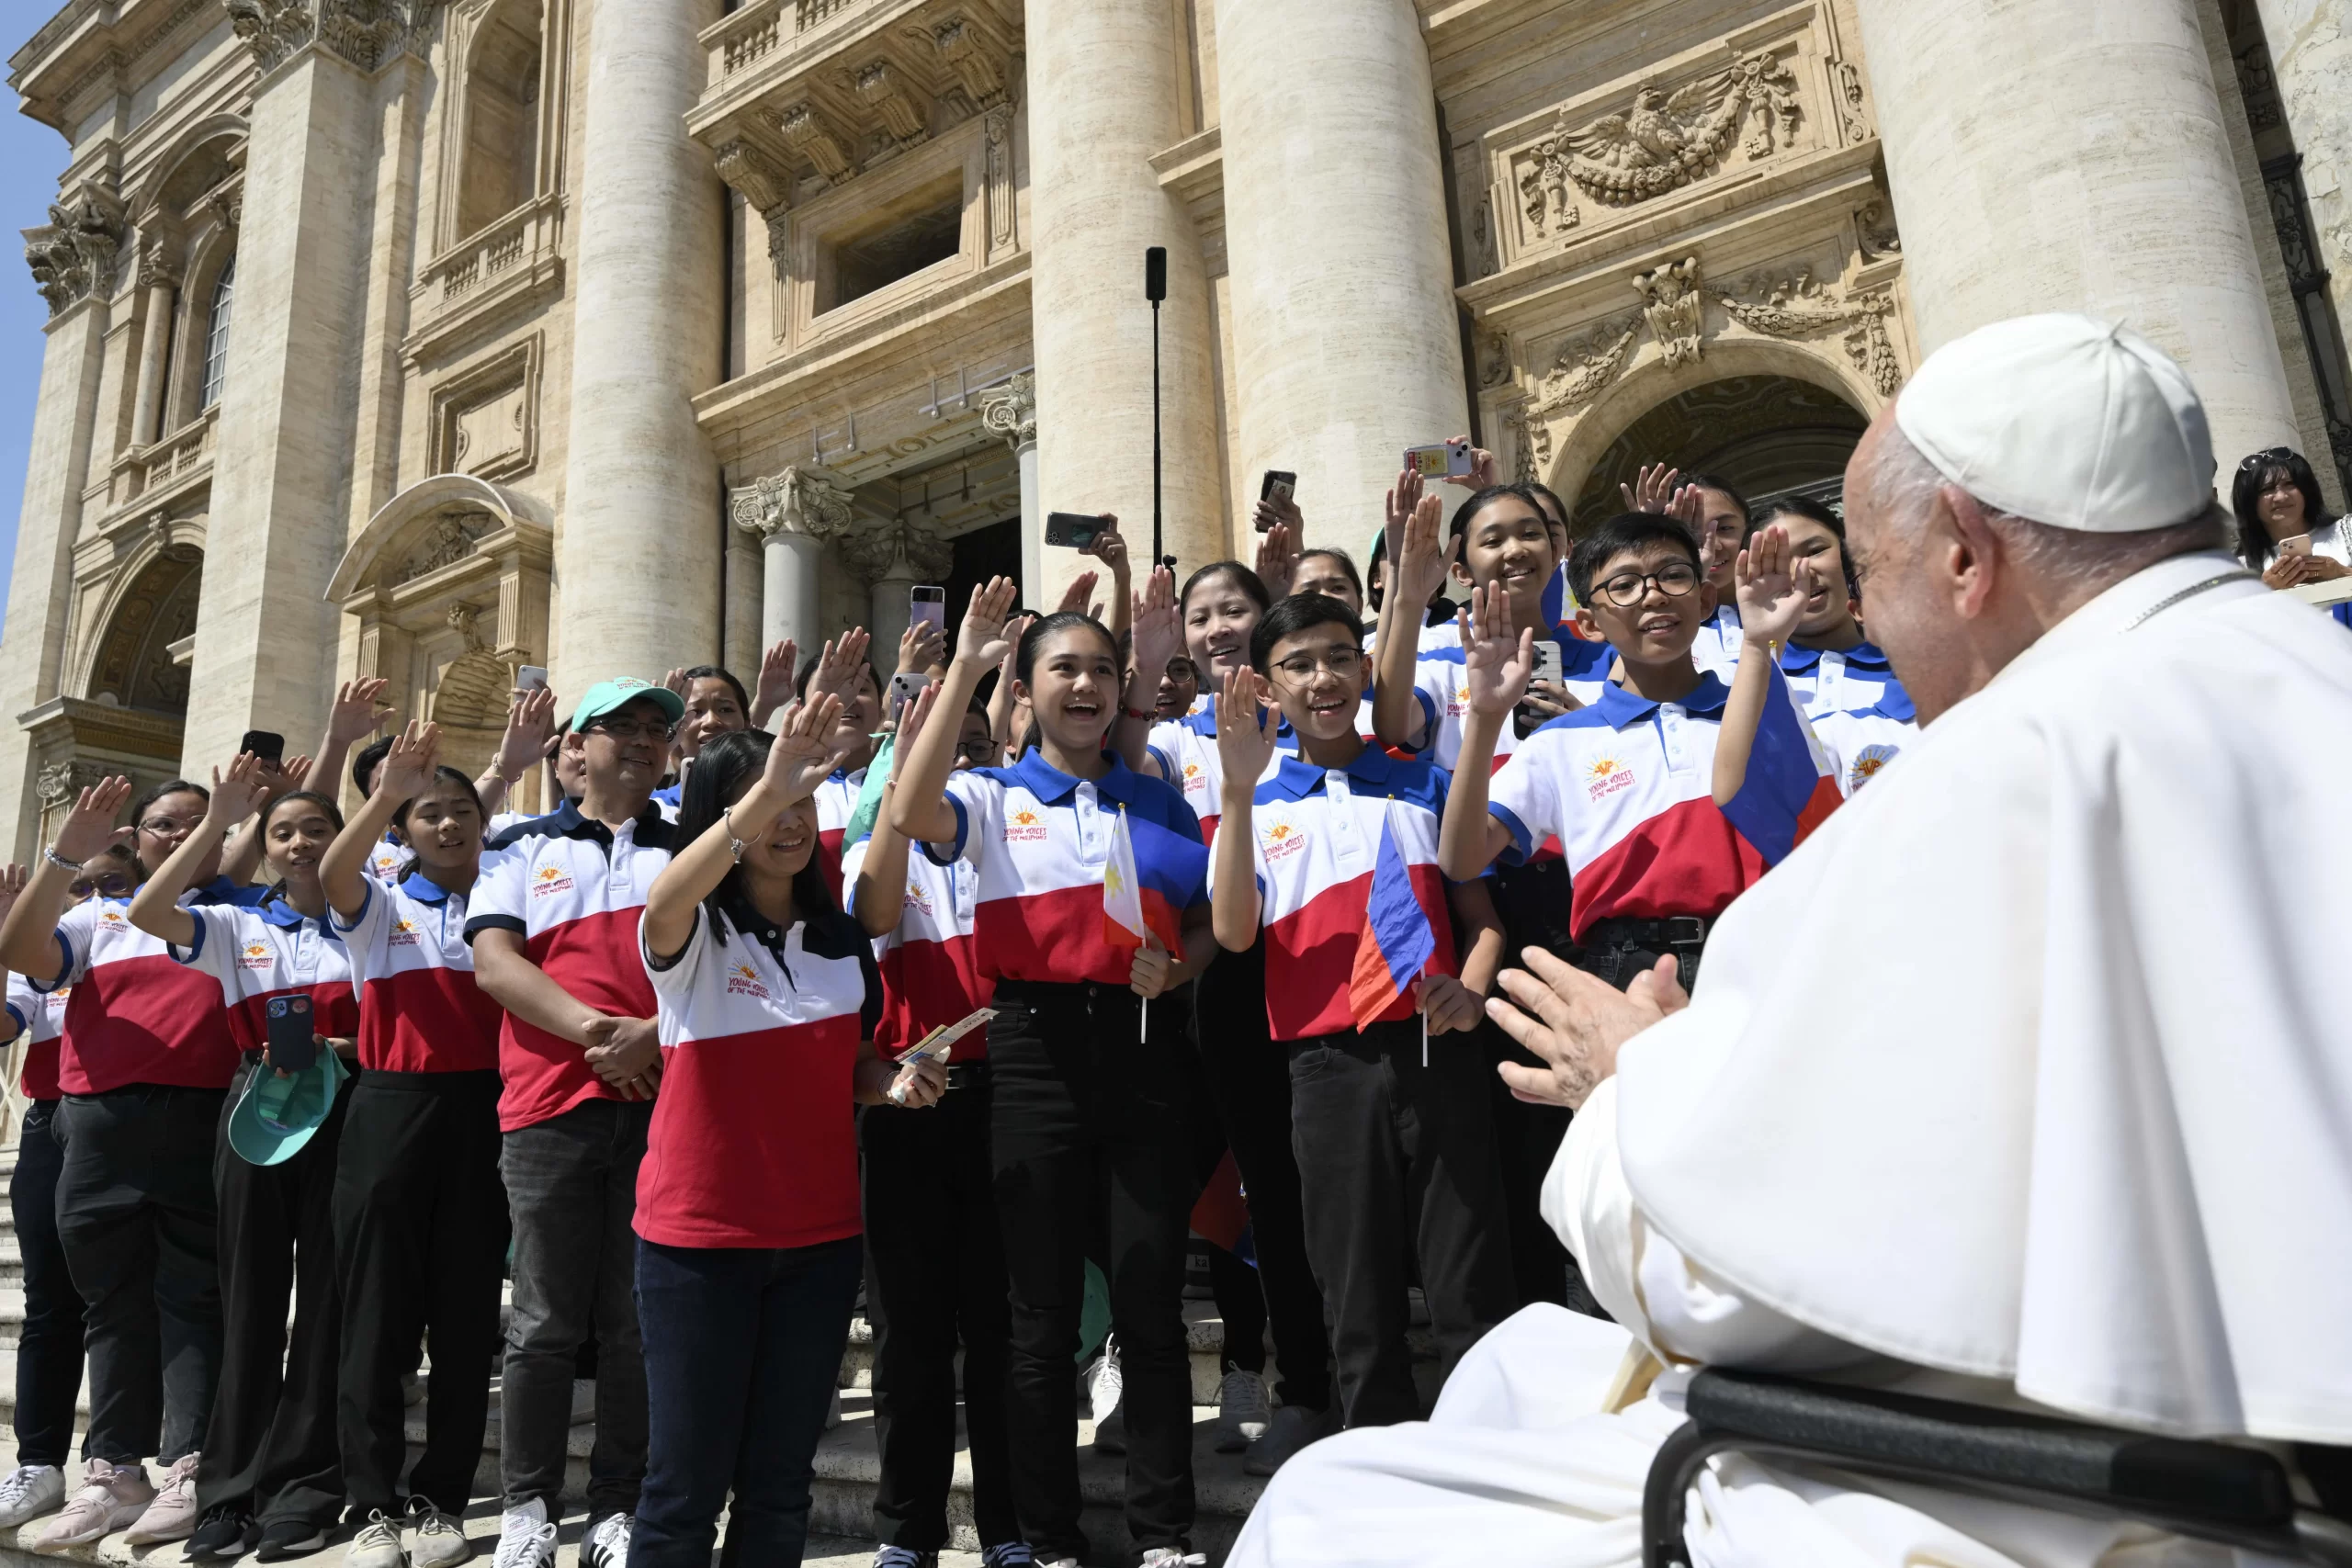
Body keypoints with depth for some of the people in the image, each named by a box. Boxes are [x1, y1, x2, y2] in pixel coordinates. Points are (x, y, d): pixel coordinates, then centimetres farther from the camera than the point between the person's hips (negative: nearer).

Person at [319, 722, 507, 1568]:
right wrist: (388, 793, -29)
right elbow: (331, 875, -14)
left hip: (481, 1114, 1)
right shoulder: (379, 906, 7)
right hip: (389, 1114, -1)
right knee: (377, 1313, 3)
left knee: (466, 1315, 5)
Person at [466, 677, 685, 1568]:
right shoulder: (523, 848, 12)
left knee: (641, 1322, 6)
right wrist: (594, 1029, -13)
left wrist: (657, 1033, -14)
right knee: (546, 1322, 5)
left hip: (664, 1103, 1)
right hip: (549, 1106, 0)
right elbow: (493, 961, 0)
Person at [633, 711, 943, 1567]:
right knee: (687, 1483, 5)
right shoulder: (692, 933, -9)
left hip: (820, 1236, 4)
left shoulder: (841, 937, 6)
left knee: (781, 1482, 14)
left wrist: (895, 1079, -6)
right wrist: (763, 793, -47)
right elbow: (660, 908, -35)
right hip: (699, 1233, -4)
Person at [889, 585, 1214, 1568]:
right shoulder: (993, 798, 6)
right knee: (1043, 1305, 6)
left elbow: (1208, 919, 15)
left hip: (1139, 1046, 2)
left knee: (1151, 1298, 5)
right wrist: (963, 669, -15)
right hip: (1036, 1046, -1)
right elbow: (910, 815, -16)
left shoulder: (1159, 802, 14)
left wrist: (1177, 967, -7)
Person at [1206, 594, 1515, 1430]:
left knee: (1473, 1298, 2)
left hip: (1437, 1055, 0)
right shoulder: (1260, 808, 9)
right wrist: (1238, 791, -14)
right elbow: (1232, 931, -7)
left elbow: (1482, 915, 11)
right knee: (1362, 1309, 9)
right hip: (1330, 1070, 0)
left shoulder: (1422, 786, 12)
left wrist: (1469, 989, -10)